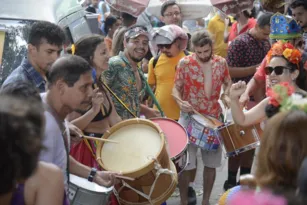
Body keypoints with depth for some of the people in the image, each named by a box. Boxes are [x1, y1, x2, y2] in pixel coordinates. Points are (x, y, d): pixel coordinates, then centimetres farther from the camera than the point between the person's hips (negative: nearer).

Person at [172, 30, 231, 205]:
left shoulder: (221, 62, 1)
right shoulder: (185, 63, -8)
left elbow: (228, 82, 16)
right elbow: (176, 88, -3)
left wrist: (226, 95, -6)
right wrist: (180, 101, -24)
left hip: (213, 118, 3)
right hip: (190, 118, -3)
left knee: (211, 163, 10)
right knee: (186, 163, -6)